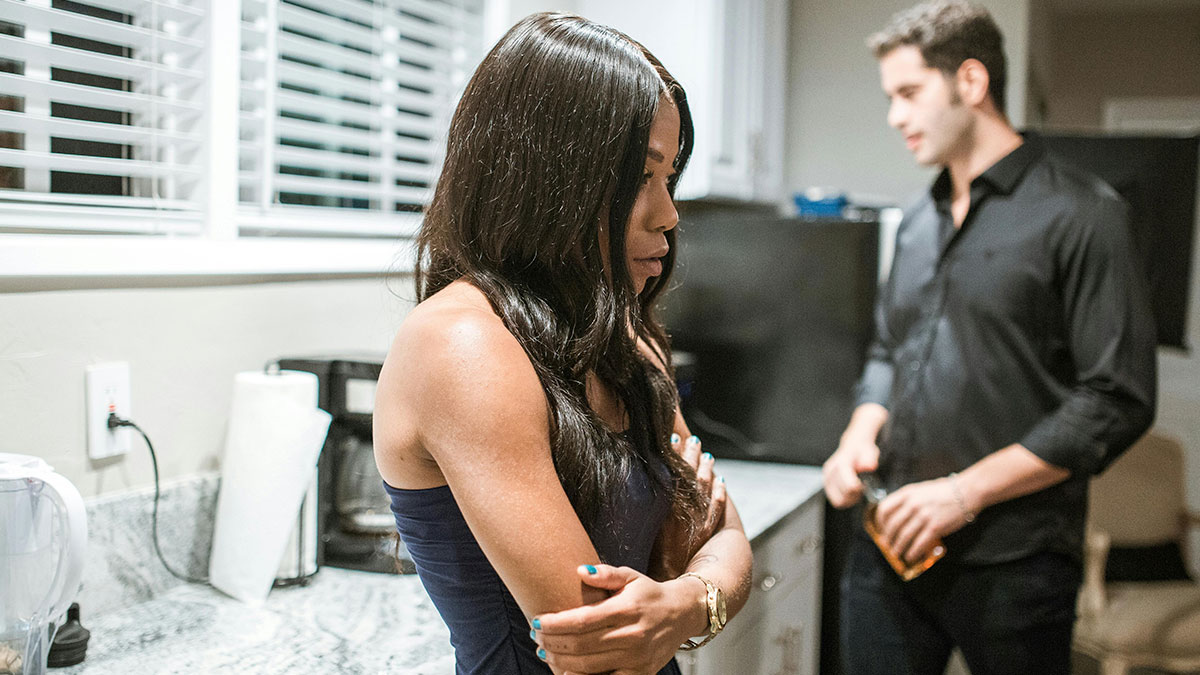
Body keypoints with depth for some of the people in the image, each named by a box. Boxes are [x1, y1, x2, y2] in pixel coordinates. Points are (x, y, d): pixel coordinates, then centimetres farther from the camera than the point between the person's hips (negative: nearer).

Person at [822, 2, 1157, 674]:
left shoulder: (1080, 214, -7)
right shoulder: (918, 222, 14)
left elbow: (1118, 401, -13)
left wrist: (966, 491, -17)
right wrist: (862, 433, 1)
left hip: (1012, 564, -5)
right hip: (891, 546, 6)